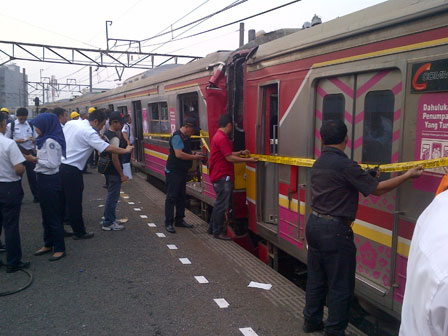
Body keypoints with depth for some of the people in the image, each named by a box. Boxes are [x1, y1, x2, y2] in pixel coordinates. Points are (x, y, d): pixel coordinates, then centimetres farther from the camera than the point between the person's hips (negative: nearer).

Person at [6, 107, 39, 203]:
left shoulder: (31, 125, 5)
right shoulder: (11, 126, -1)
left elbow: (36, 139, 9)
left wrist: (33, 139, -14)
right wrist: (17, 141, -16)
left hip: (30, 152, 1)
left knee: (32, 174, 5)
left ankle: (36, 195, 15)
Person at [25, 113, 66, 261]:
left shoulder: (51, 141, -19)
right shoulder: (46, 140, 11)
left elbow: (53, 164, -22)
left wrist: (35, 160, -16)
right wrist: (36, 158, 3)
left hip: (50, 180, -10)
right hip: (44, 179, 10)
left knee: (53, 216, -1)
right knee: (46, 214, 18)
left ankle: (60, 249, 9)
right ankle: (48, 244, 31)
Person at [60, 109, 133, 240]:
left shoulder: (71, 123, 8)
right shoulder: (89, 132, -15)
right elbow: (108, 148, -19)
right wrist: (126, 150, -7)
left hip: (59, 164, 8)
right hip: (72, 171, -8)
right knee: (75, 203, 3)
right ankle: (79, 232, 15)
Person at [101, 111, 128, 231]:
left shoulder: (106, 134, 11)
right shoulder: (114, 138, -19)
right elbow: (115, 158, -22)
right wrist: (122, 175, -18)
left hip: (108, 170, 10)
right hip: (114, 171, -10)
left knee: (111, 195, 22)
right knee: (113, 197, -1)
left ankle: (110, 218, 35)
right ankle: (108, 223, 8)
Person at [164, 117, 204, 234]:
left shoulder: (185, 137, 13)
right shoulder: (177, 137, -18)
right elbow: (179, 154, -26)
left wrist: (194, 154, 7)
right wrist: (194, 157, -17)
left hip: (182, 171, 10)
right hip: (173, 172, -10)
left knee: (181, 196, 14)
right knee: (171, 197, -5)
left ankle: (179, 220, 24)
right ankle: (168, 223, 1)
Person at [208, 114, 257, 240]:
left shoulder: (218, 136, 16)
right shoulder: (222, 138, -17)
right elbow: (229, 158, -20)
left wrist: (241, 153, 19)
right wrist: (248, 160, -16)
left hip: (219, 176, 11)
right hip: (223, 176, -11)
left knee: (219, 203, 18)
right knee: (222, 204, -3)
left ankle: (213, 228, 28)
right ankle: (218, 232, 6)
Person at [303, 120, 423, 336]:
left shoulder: (318, 164, 7)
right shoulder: (345, 165, -17)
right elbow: (377, 189, -12)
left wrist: (364, 175, 24)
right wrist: (408, 175, -1)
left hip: (314, 223, 8)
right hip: (334, 229, -8)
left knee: (316, 277, 20)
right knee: (340, 284, 7)